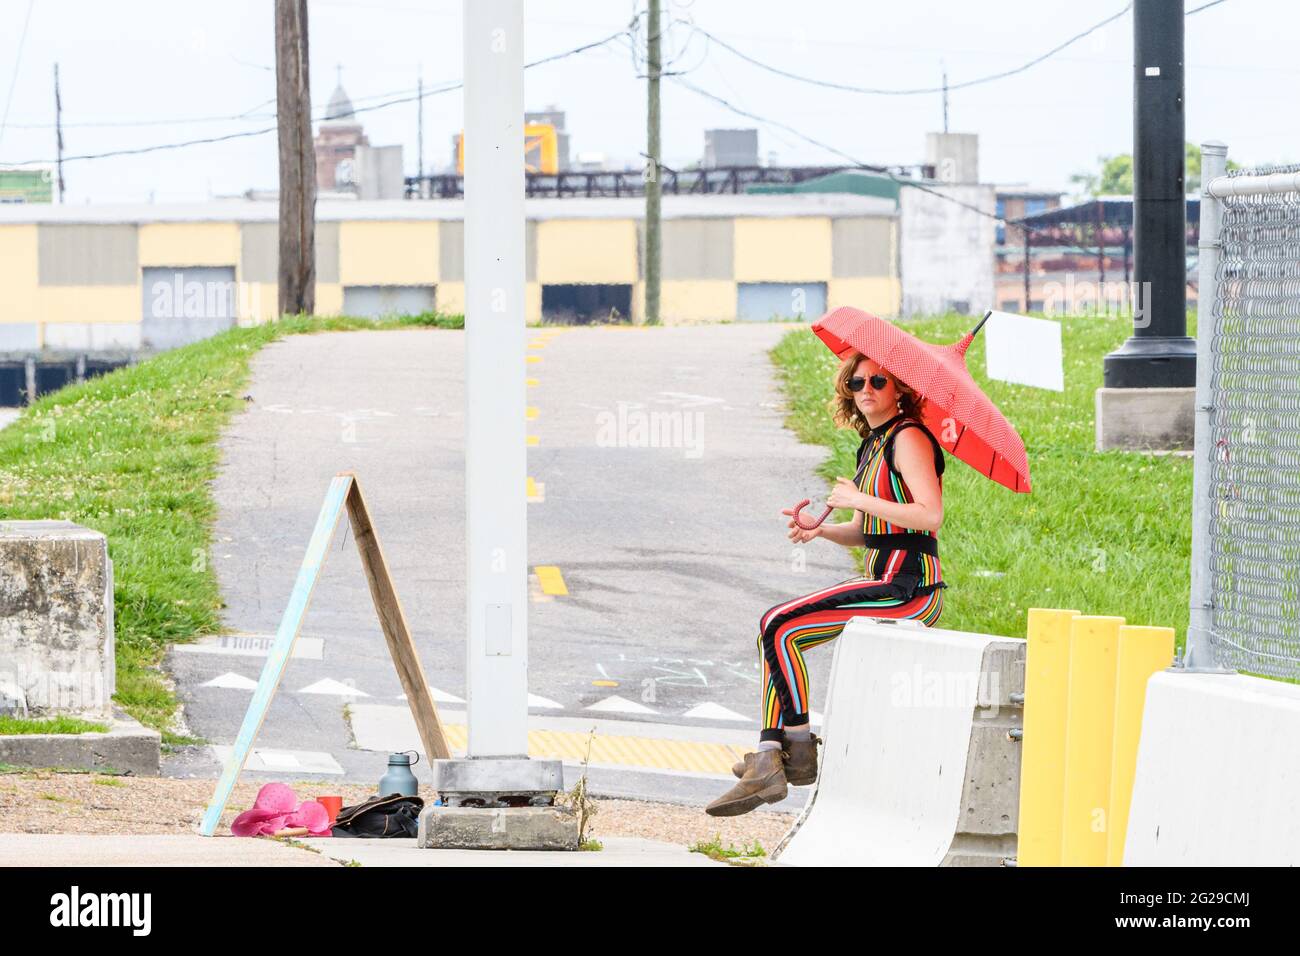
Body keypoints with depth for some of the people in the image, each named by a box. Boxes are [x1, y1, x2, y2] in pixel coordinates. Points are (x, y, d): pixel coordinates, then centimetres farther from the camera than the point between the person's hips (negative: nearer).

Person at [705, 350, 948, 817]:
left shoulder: (908, 438, -10)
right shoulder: (872, 444, 19)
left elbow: (931, 515, -23)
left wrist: (858, 500, -16)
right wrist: (820, 529, 2)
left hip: (909, 587, -10)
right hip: (880, 580, 10)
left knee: (780, 626, -18)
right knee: (777, 630, 5)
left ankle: (799, 752, -11)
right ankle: (768, 760, -2)